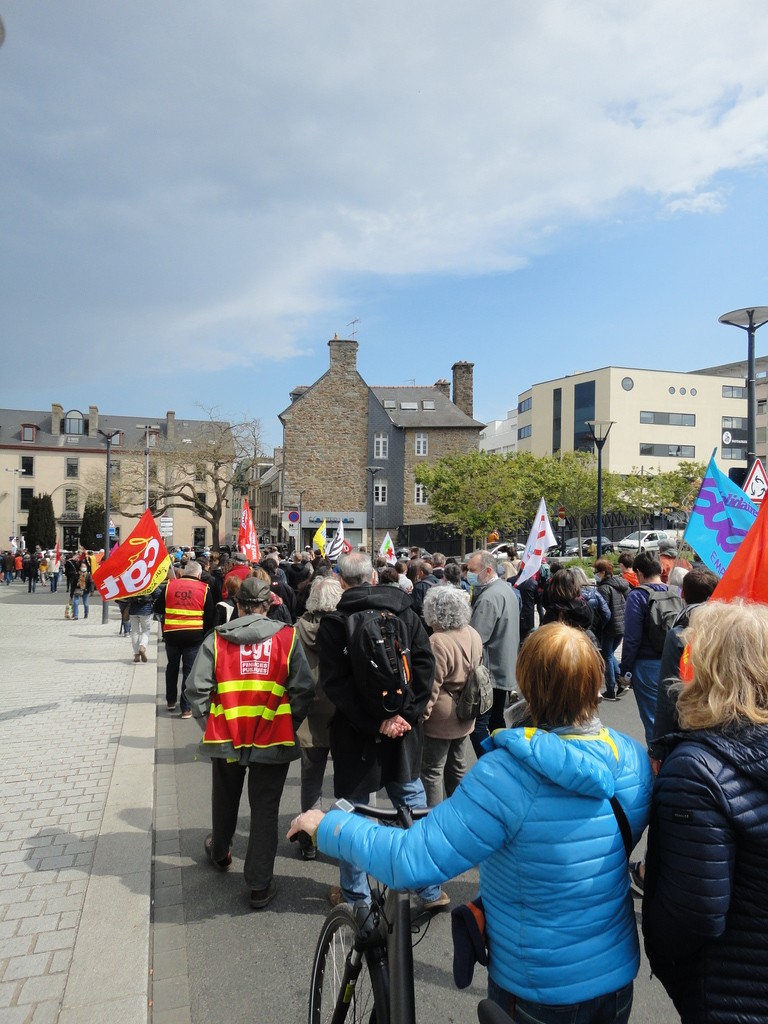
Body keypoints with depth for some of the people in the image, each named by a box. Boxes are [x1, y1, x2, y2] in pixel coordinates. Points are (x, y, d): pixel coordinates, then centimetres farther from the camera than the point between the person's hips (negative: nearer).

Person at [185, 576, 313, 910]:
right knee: (265, 810, 10)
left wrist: (210, 724, 4)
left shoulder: (216, 640, -7)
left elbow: (197, 689, -9)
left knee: (225, 801, 25)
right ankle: (260, 885, 15)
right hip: (273, 740, -2)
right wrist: (289, 726, 2)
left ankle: (220, 853, 48)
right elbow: (302, 690, -10)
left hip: (226, 738, 2)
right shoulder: (287, 638, -8)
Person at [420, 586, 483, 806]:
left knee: (432, 771, 6)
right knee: (457, 768, 21)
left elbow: (430, 687, -23)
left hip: (441, 720, -8)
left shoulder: (438, 642, -27)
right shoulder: (473, 635, -2)